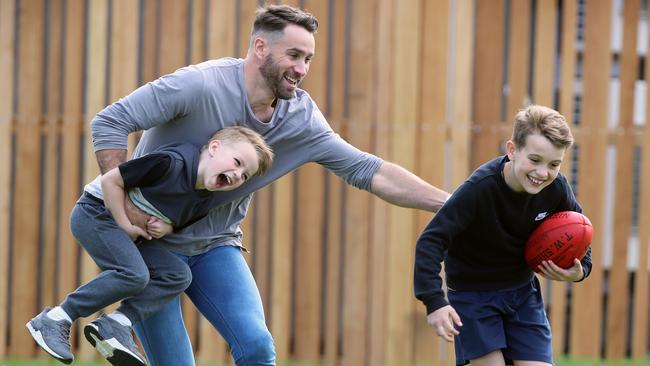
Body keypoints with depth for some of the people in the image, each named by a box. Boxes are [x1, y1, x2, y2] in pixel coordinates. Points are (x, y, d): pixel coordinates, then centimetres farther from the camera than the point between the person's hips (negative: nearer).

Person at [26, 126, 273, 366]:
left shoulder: (202, 203, 0)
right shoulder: (173, 163, -26)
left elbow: (179, 221, 18)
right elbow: (110, 181, -21)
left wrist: (167, 227, -6)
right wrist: (125, 226, -19)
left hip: (131, 235, 8)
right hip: (95, 214, -8)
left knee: (178, 275, -7)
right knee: (134, 274, -26)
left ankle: (115, 325, -14)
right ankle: (54, 320, -18)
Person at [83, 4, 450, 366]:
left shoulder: (302, 119, -7)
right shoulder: (202, 84, -25)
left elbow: (369, 170, -3)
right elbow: (110, 121, -23)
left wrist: (447, 202, -10)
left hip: (216, 245, 5)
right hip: (151, 238, -5)